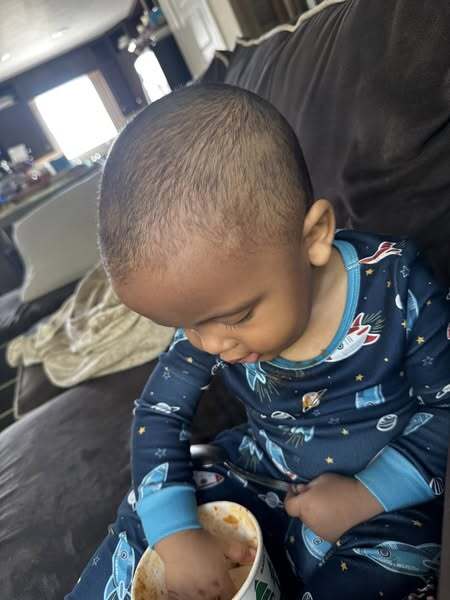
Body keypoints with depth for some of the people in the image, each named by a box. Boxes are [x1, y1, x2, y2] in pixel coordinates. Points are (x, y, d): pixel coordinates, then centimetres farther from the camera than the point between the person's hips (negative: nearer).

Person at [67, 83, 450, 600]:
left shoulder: (394, 284, -25)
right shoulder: (208, 312, -16)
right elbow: (158, 412, -8)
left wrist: (368, 495, -24)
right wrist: (174, 534, -19)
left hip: (385, 499, -1)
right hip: (261, 475, 3)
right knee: (145, 515, -6)